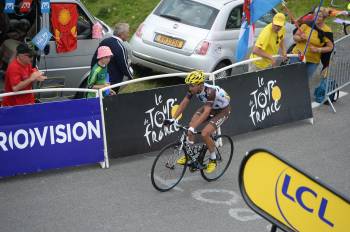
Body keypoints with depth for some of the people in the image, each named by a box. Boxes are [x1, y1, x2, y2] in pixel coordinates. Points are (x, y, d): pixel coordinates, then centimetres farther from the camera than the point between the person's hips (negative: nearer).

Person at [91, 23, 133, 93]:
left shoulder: (104, 41, 2)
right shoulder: (120, 48, -22)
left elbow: (94, 59, 9)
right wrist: (130, 76, 5)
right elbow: (124, 66, -15)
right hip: (113, 81, -7)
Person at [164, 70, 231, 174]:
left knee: (204, 134, -22)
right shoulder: (193, 88, -18)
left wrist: (193, 128, -51)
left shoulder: (210, 91, -38)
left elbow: (206, 112, -44)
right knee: (191, 125, -14)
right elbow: (184, 103, -14)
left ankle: (213, 160, 1)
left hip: (222, 110, -7)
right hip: (210, 107, 7)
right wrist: (173, 119, -24)